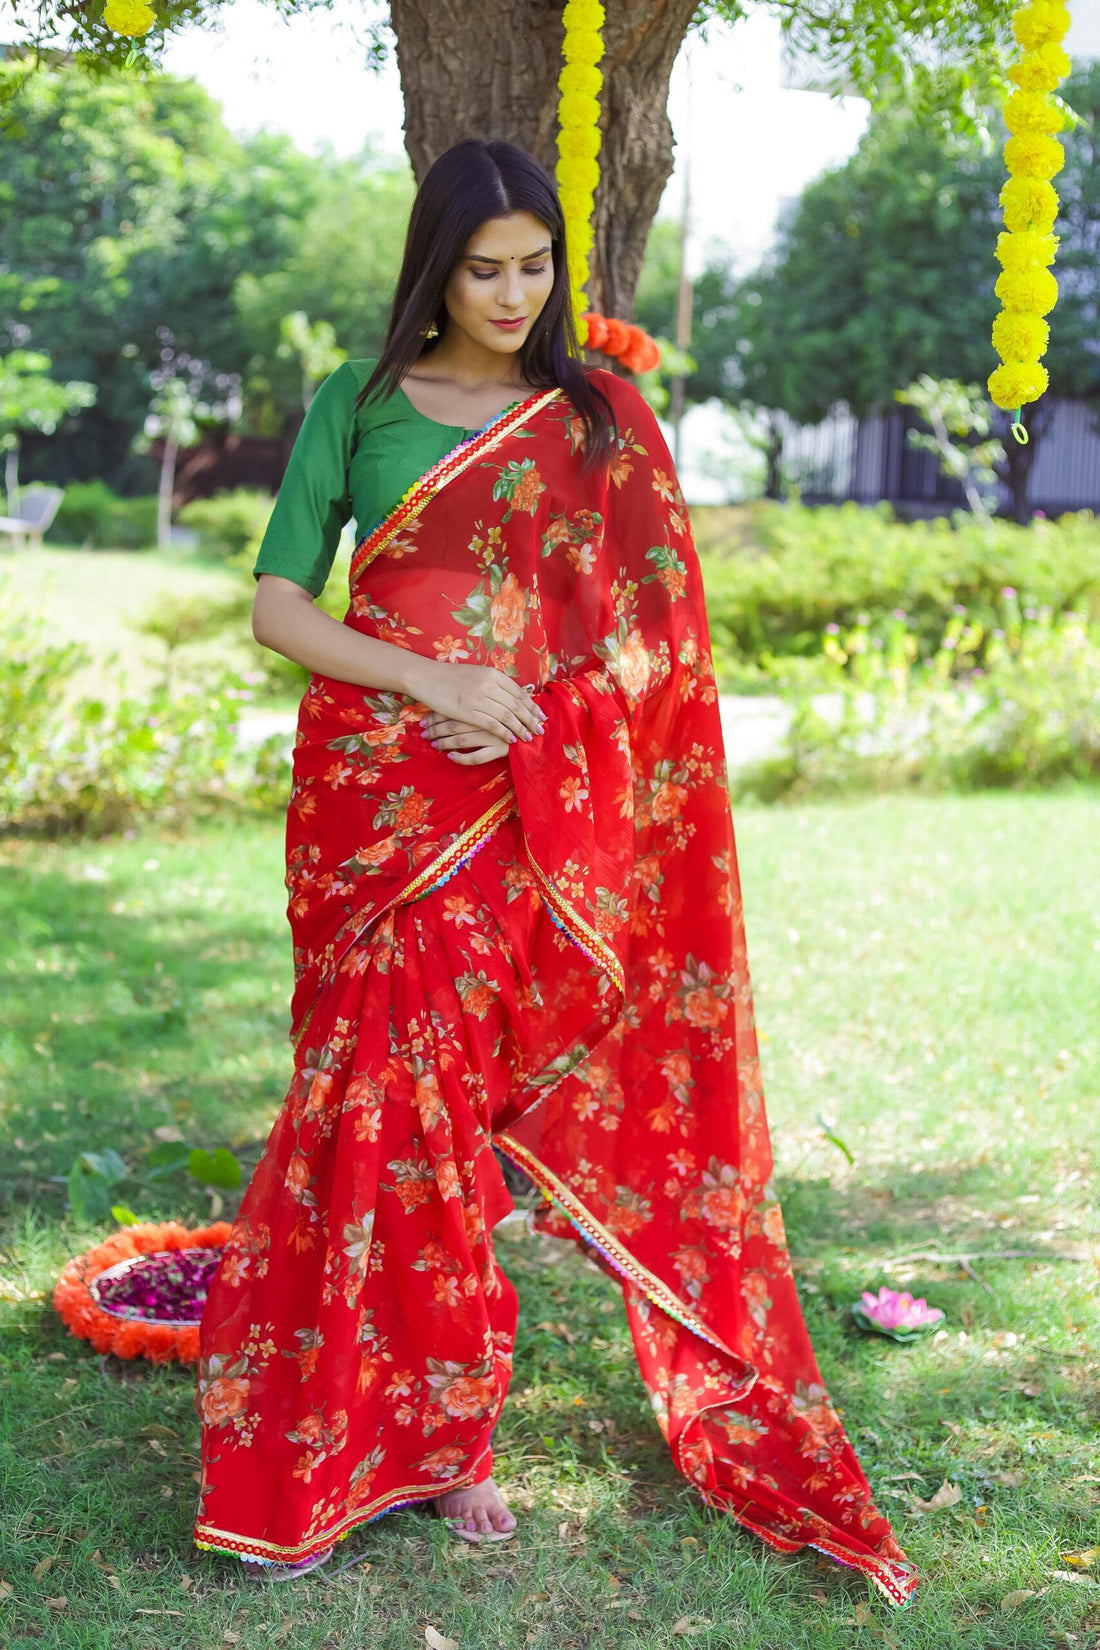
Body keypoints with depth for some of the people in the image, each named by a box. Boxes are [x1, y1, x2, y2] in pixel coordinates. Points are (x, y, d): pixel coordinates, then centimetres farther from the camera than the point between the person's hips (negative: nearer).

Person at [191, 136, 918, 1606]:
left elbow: (653, 628, 6)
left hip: (532, 815, 1)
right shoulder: (357, 408, 6)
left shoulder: (601, 416, 9)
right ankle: (317, 1445, 10)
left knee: (456, 1100, 2)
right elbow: (277, 604, 1)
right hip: (377, 796, 0)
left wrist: (536, 712, -12)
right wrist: (436, 683, -14)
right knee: (384, 1091, -3)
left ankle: (432, 1434, 15)